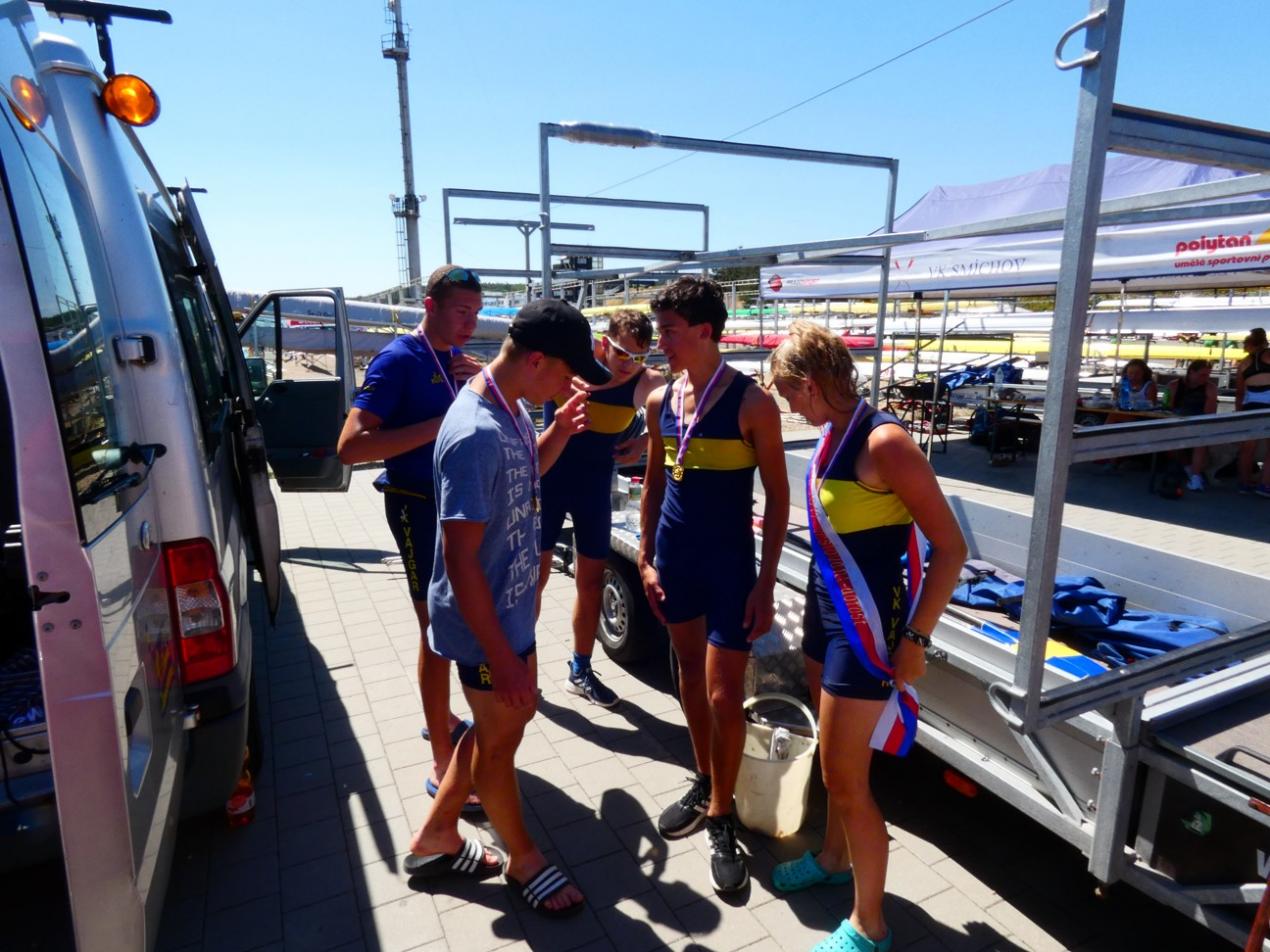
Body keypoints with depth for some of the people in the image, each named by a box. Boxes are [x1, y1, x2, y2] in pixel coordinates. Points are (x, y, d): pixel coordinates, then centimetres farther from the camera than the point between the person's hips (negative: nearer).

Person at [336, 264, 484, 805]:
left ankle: (439, 719, 40)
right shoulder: (399, 360, -16)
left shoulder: (457, 358, 8)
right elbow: (351, 446, -25)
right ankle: (443, 766, 9)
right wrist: (438, 425, -30)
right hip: (420, 506, -8)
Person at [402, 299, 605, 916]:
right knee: (498, 741, 13)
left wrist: (559, 432, 1)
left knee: (510, 716, 24)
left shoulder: (512, 409, -1)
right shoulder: (476, 435, -29)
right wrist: (500, 655, -21)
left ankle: (435, 837, 42)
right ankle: (524, 860, 40)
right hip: (485, 623, -9)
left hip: (512, 608, 9)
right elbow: (460, 561, -27)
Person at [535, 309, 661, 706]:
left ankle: (580, 671, 29)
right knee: (535, 575, 5)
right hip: (549, 481, -2)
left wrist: (645, 440, -15)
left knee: (591, 581, 11)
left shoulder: (645, 385, -13)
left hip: (596, 487, 3)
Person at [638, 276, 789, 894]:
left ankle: (721, 817, 21)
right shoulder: (660, 400, 2)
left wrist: (765, 584, -12)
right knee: (690, 676, 18)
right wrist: (646, 557, 7)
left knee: (724, 695, -1)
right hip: (674, 557, 5)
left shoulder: (751, 403, -14)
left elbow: (777, 497, -10)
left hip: (729, 563, -5)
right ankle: (705, 782, 39)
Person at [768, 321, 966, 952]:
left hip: (865, 625, -8)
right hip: (827, 612, 8)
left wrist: (916, 639, -17)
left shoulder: (883, 442, -23)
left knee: (845, 778, 4)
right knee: (833, 756, 24)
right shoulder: (832, 433, 3)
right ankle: (834, 858, 47)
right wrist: (817, 606, 18)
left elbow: (950, 548, -20)